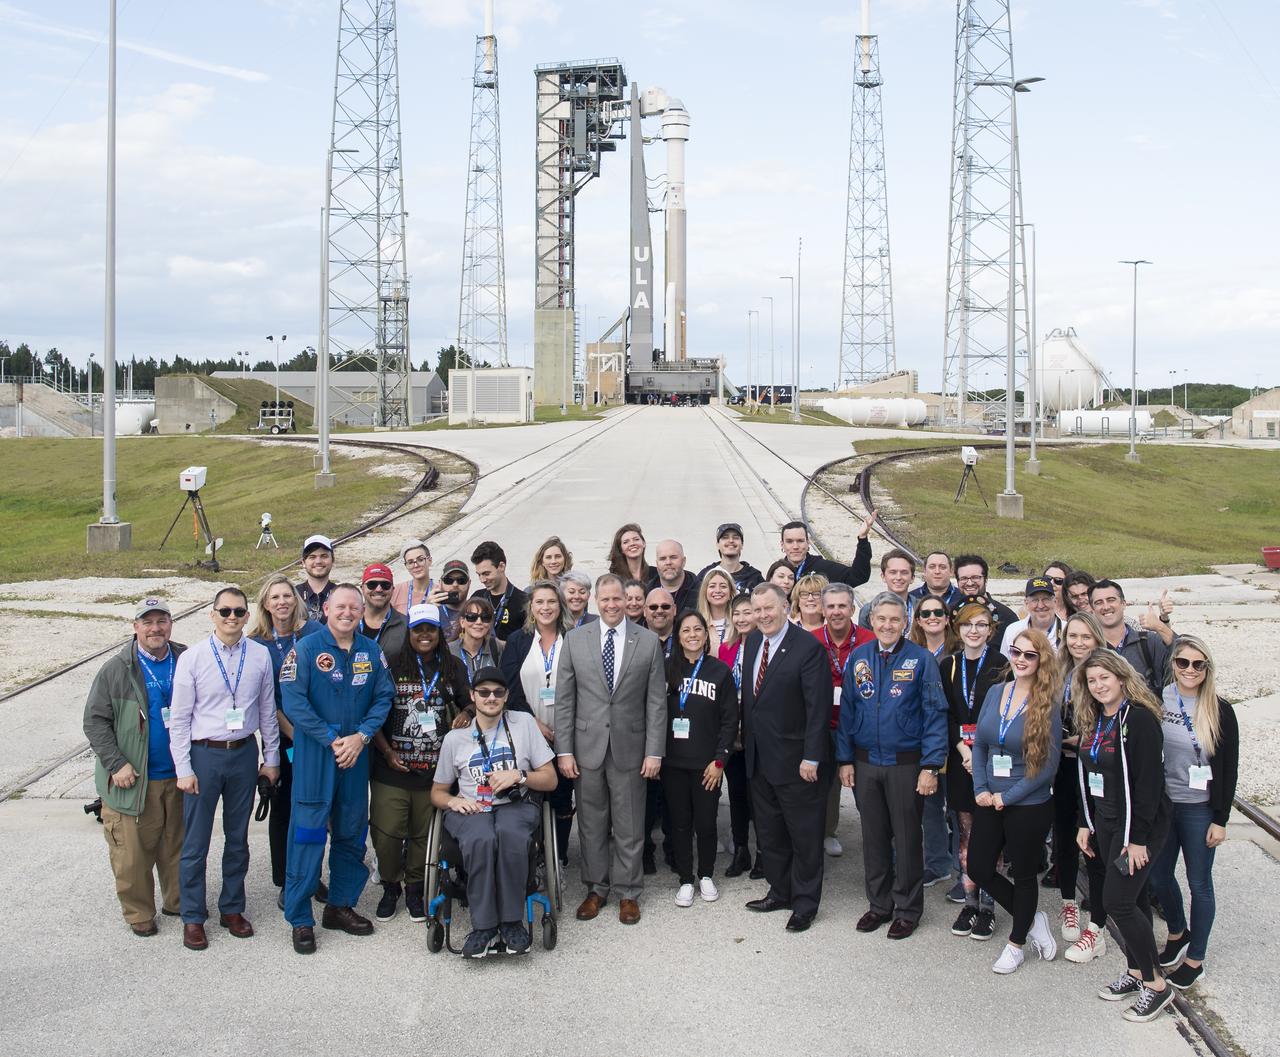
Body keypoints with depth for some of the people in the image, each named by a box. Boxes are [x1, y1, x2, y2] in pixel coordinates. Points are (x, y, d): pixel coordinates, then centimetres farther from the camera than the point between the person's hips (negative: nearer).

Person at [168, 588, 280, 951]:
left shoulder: (260, 656, -2)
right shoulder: (192, 658, -8)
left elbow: (267, 712, 6)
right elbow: (179, 718, -5)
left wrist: (271, 758, 8)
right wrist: (184, 769, -8)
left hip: (244, 753, 2)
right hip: (204, 754, -2)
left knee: (238, 838, 14)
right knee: (195, 842, 5)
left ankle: (232, 908, 30)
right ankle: (193, 917, 19)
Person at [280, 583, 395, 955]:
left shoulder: (371, 651, 6)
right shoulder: (306, 648, -7)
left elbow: (384, 697, 5)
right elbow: (293, 702, -13)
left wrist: (361, 736, -10)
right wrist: (332, 740, -14)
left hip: (356, 753, 5)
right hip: (314, 754, -5)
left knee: (352, 833, 13)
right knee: (308, 833, -4)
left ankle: (340, 905, 28)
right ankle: (300, 919, 5)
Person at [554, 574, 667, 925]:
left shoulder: (648, 642, 0)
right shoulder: (575, 639, 2)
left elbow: (656, 702, 0)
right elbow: (564, 699, 2)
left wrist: (654, 751, -5)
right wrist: (564, 750, -3)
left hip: (629, 747, -1)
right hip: (587, 747, 1)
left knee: (630, 826, 6)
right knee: (591, 825, 10)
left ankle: (627, 892, 20)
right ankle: (596, 889, 24)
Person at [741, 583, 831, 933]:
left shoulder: (808, 647, -17)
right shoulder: (753, 641, 6)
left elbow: (818, 706, -18)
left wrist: (811, 757, -20)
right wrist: (745, 736, 13)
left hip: (796, 760, -7)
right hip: (759, 757, 7)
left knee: (804, 836, 6)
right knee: (769, 834, 17)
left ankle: (804, 904, 17)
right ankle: (779, 892, 32)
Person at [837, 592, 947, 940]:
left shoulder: (920, 659, -8)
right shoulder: (858, 658, 3)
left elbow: (935, 715, -9)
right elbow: (847, 711, 7)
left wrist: (930, 766, -14)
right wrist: (845, 760, 3)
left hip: (906, 764, -3)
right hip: (866, 763, 3)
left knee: (907, 837, 6)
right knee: (873, 836, 12)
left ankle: (907, 909, 20)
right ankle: (879, 903, 26)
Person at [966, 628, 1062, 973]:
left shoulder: (1048, 705, -14)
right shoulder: (995, 693, 1)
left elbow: (1048, 765, -13)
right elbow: (979, 744, 8)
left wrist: (1007, 797, -13)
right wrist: (980, 789, -4)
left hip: (1029, 806, -5)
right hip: (990, 801, 5)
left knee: (1023, 874, 10)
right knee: (979, 868, 9)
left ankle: (1017, 943, 31)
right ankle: (1031, 920, 31)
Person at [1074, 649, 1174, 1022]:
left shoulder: (1139, 718, -17)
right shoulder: (1092, 720, 8)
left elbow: (1149, 781, -20)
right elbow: (1087, 776, 14)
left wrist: (1138, 837, -21)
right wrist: (1085, 823, 11)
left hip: (1139, 825, -8)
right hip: (1105, 823, 8)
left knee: (1118, 900, -9)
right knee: (1132, 899, 14)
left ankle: (1156, 984, 3)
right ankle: (1136, 973, 24)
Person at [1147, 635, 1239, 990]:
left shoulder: (1219, 711, -8)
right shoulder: (1156, 702, -4)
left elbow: (1229, 768, -4)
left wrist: (1220, 819, -6)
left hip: (1199, 809, -2)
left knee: (1199, 883, 7)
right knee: (1159, 877, 14)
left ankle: (1195, 959, 23)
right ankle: (1177, 934, 40)